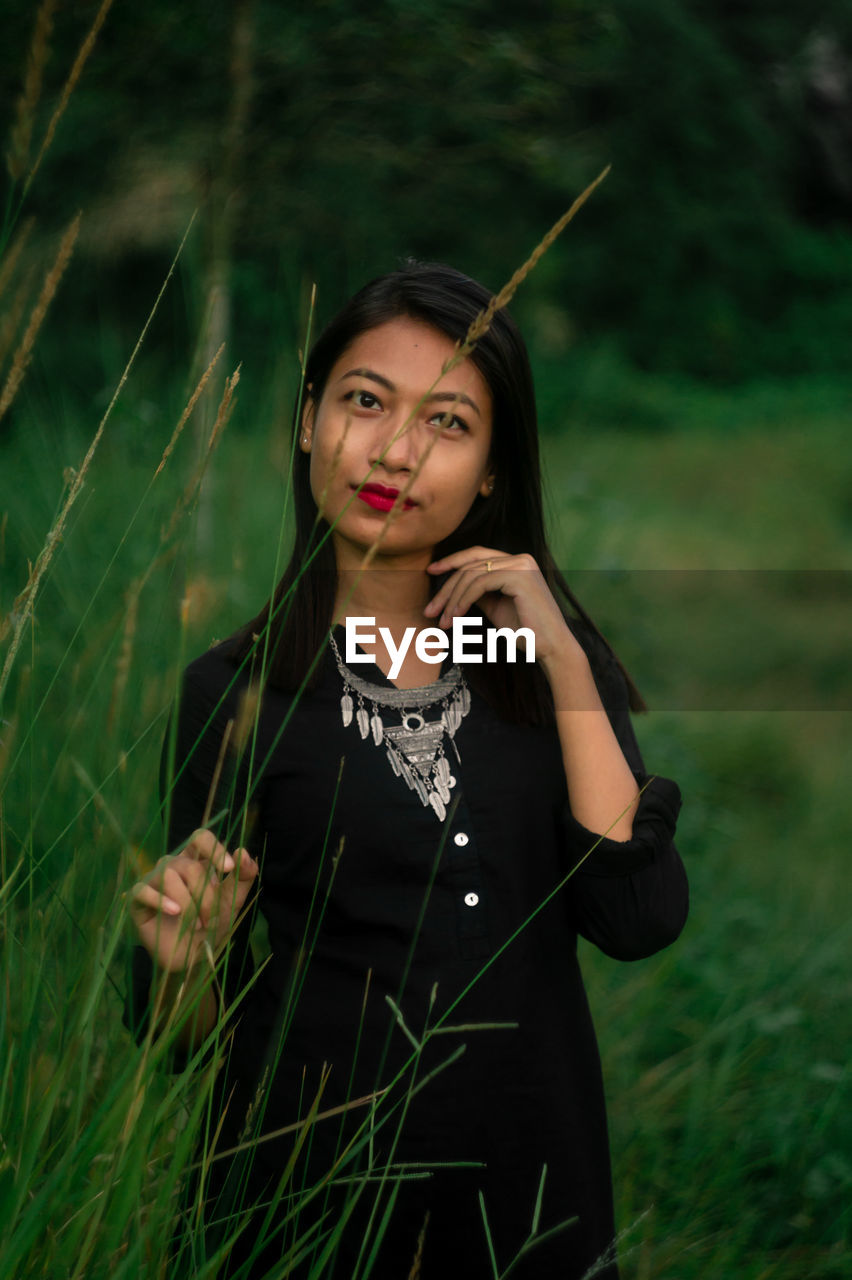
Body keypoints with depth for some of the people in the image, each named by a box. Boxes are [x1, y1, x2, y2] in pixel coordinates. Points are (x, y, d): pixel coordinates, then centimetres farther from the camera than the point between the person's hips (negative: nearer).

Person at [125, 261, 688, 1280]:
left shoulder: (550, 655, 1)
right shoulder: (234, 689, -7)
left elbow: (638, 923, -12)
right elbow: (195, 1035, -2)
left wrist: (563, 663, -14)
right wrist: (184, 962, -24)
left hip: (535, 1187, 3)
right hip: (314, 1189, -2)